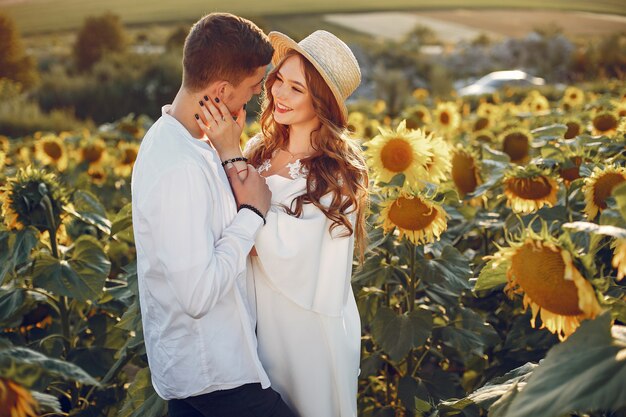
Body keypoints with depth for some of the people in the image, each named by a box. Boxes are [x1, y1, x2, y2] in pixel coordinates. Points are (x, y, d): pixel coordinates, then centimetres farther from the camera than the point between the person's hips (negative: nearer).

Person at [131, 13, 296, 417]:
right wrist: (253, 212, -19)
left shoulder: (170, 135, 3)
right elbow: (198, 293, -28)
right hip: (214, 375, -9)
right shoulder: (181, 168, -28)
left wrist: (228, 153, -4)